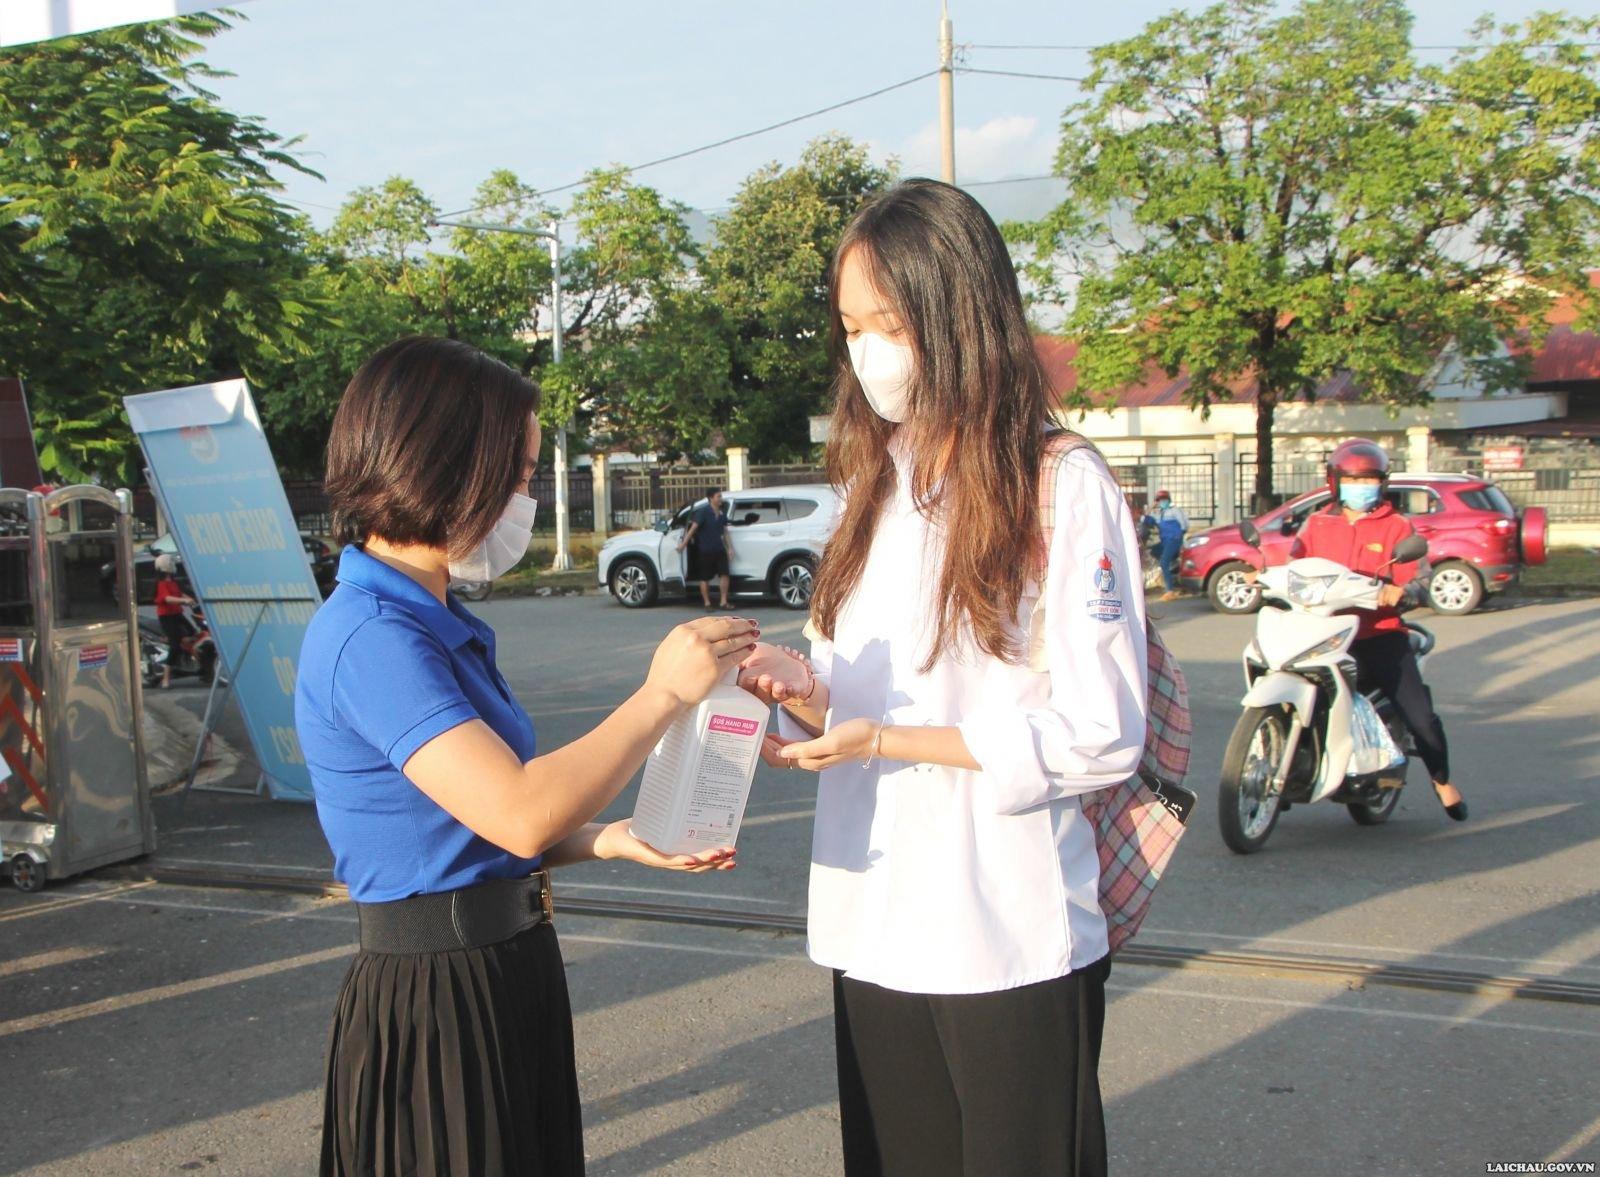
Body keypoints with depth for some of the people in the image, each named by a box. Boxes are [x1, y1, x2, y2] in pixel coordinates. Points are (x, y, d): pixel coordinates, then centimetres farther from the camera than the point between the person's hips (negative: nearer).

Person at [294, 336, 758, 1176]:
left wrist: (609, 841, -2)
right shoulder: (367, 637, -21)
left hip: (506, 977, 10)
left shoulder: (440, 626, 11)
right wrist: (663, 694, -22)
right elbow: (520, 813, -30)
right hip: (436, 1002, -9)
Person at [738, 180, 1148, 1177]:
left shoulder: (1065, 488, -10)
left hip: (1012, 942, -6)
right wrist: (810, 704, -5)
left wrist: (885, 739, -18)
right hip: (873, 928, 6)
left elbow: (1103, 737, -13)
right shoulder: (874, 487, 12)